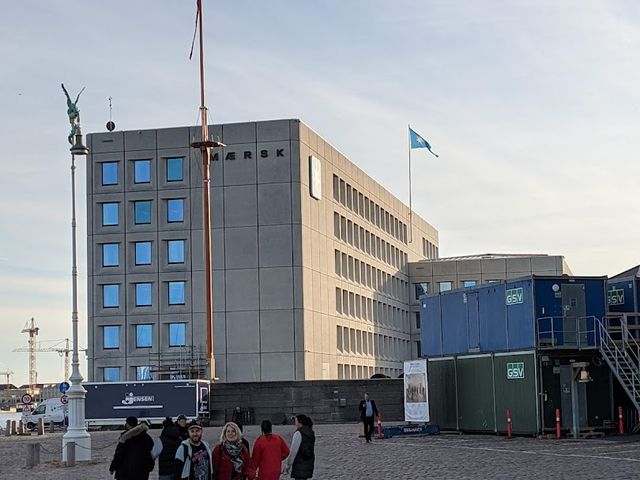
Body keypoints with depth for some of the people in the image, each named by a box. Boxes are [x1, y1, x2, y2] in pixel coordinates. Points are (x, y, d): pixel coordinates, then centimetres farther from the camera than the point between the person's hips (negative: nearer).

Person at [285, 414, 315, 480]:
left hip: (299, 463, -9)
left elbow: (293, 450, -16)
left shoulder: (298, 433, -14)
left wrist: (288, 464, -9)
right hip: (309, 463, 9)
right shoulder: (311, 433, 11)